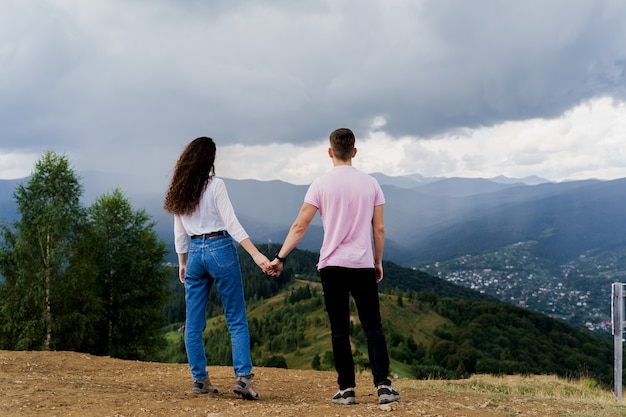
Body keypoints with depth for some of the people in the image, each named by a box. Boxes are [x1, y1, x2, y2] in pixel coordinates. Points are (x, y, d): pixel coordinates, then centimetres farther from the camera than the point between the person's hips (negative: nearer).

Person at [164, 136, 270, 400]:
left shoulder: (178, 191, 8)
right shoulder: (215, 185, -8)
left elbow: (179, 233, 13)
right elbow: (231, 224, -14)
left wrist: (182, 264, 22)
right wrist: (256, 255, -14)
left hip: (194, 252, 5)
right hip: (220, 250, -5)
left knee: (194, 323, 10)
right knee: (237, 321, 0)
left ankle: (200, 380, 13)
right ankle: (243, 377, -8)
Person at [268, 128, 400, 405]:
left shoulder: (321, 185, -2)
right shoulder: (370, 184, 4)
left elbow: (299, 226, -4)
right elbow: (379, 230, 5)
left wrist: (280, 258, 3)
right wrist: (378, 261, 17)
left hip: (332, 265, -1)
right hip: (363, 265, 1)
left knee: (340, 330, 5)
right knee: (373, 327, 7)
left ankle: (346, 390, 6)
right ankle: (383, 386, 0)